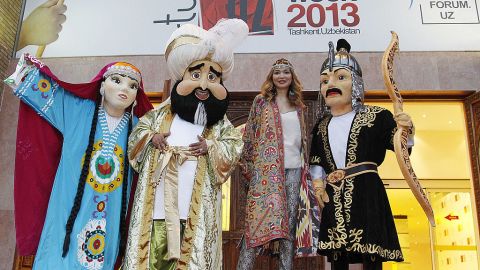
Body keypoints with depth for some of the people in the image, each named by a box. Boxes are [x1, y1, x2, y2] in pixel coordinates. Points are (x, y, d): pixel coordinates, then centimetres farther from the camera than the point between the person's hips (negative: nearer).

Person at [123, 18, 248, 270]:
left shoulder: (219, 123, 6)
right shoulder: (162, 113, 8)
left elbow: (233, 147, 2)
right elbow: (138, 131, 14)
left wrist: (211, 147, -14)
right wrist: (150, 137, -6)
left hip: (195, 206, -1)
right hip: (159, 202, 1)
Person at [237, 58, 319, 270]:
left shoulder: (298, 105, 16)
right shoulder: (261, 100, 6)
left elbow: (303, 137, 19)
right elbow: (249, 135, 4)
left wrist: (305, 166, 12)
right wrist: (249, 166, 0)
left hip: (293, 169, 4)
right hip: (267, 168, -4)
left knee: (290, 219, 4)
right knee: (261, 217, -10)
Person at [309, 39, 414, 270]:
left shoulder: (375, 116, 0)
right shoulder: (321, 125, 14)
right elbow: (316, 160, 20)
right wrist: (317, 181, 7)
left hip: (366, 193, -4)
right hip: (333, 197, 5)